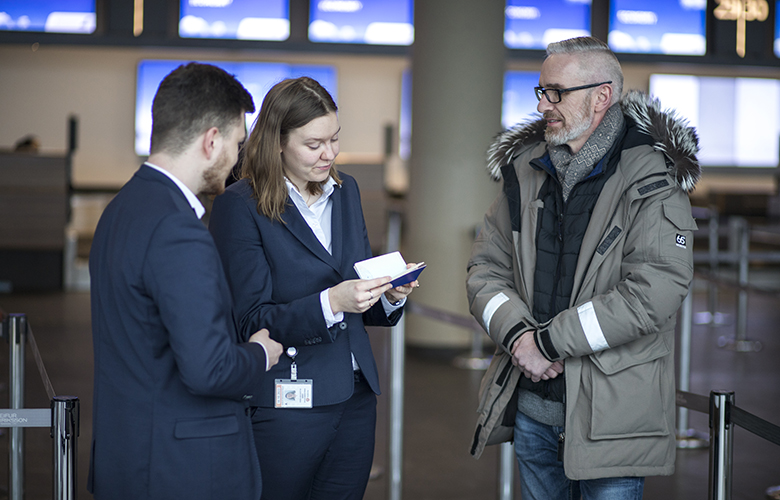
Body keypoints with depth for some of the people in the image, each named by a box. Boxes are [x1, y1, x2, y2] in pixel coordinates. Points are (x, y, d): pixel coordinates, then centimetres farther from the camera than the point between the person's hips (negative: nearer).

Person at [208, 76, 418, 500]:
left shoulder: (345, 191, 11)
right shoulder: (239, 207, -9)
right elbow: (250, 320, -14)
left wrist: (390, 296, -5)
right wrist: (330, 302, -25)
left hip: (355, 397, 6)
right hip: (284, 404, -6)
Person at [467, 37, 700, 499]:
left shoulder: (652, 181, -12)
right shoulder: (525, 169, 7)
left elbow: (651, 295, -22)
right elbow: (487, 267, 7)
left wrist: (548, 341, -18)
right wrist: (517, 334, -13)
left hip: (612, 409, -5)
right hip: (531, 404, 6)